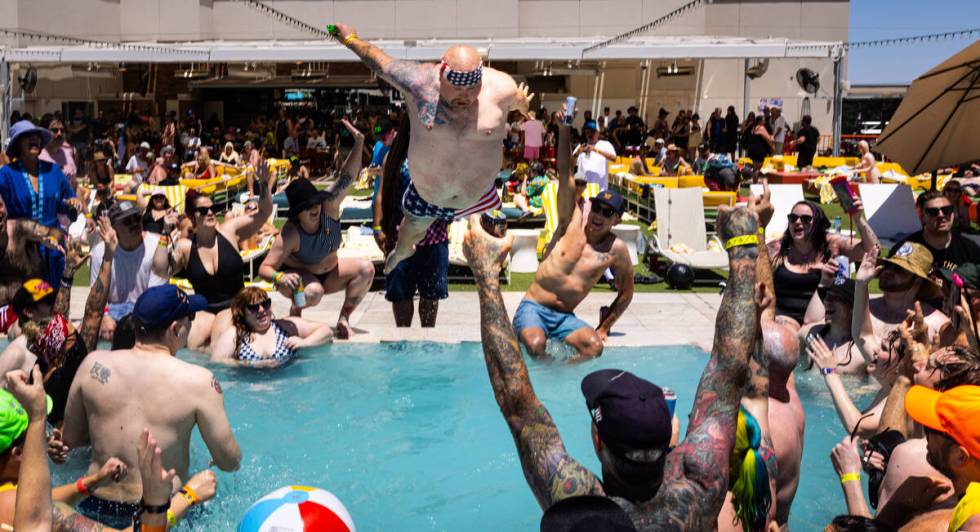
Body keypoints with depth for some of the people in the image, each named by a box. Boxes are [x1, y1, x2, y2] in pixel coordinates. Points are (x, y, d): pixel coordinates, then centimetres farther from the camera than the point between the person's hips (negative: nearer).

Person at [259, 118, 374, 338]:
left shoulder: (329, 204, -20)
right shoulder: (291, 235, -31)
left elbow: (347, 176, -29)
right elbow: (264, 268, -29)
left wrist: (359, 143, -43)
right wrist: (280, 278, -51)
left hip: (330, 273, 5)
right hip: (299, 276, -5)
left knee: (365, 269, -19)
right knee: (314, 292, -38)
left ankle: (344, 318, -5)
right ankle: (295, 311, -2)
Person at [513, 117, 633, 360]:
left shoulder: (616, 250, 1)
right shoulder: (572, 222, -1)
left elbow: (626, 293, 12)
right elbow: (565, 174, -8)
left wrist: (604, 328, 7)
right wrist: (564, 130, -16)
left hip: (565, 318, 2)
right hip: (533, 307, -2)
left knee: (595, 346, -27)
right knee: (535, 345, -33)